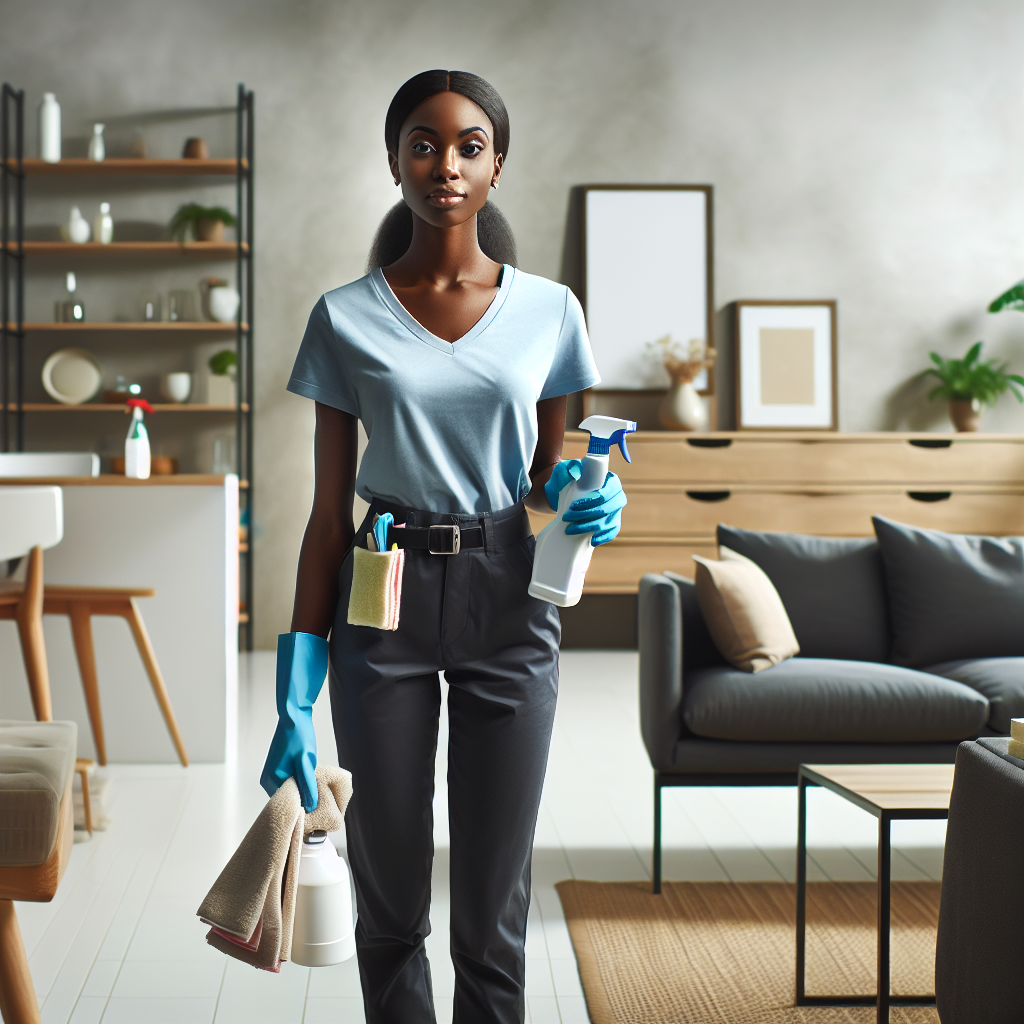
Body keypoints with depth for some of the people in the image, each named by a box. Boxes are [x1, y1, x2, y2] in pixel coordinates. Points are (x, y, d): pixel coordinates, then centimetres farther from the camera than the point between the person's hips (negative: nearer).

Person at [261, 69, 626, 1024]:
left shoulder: (547, 311, 3)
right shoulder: (344, 319, 0)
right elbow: (329, 512, 1)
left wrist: (579, 495, -11)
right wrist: (296, 693, -3)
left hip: (506, 605, 1)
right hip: (384, 599, 0)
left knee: (493, 903, 6)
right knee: (389, 899, 8)